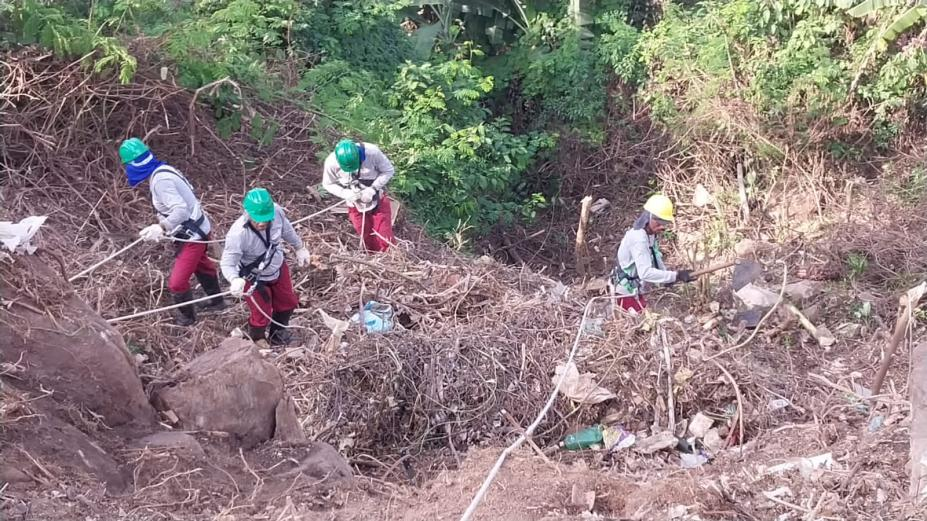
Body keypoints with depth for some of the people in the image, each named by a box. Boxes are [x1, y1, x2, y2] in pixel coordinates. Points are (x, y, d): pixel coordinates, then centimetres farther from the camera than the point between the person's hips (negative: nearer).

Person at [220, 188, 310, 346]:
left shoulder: (276, 211, -28)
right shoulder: (238, 234, -41)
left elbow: (286, 229, -4)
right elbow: (227, 263, -34)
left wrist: (299, 248, 11)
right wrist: (235, 280, -56)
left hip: (277, 268, 5)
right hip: (254, 278, -5)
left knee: (288, 303, 24)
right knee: (262, 315, 7)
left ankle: (278, 332, 57)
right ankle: (256, 342, 43)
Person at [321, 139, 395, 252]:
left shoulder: (372, 152, -29)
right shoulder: (331, 162, -24)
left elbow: (389, 171, -14)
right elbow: (328, 184, -6)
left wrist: (373, 189, -27)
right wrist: (346, 194, -25)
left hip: (378, 201, -1)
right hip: (355, 206, 1)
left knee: (386, 242, 2)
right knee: (370, 245, 12)